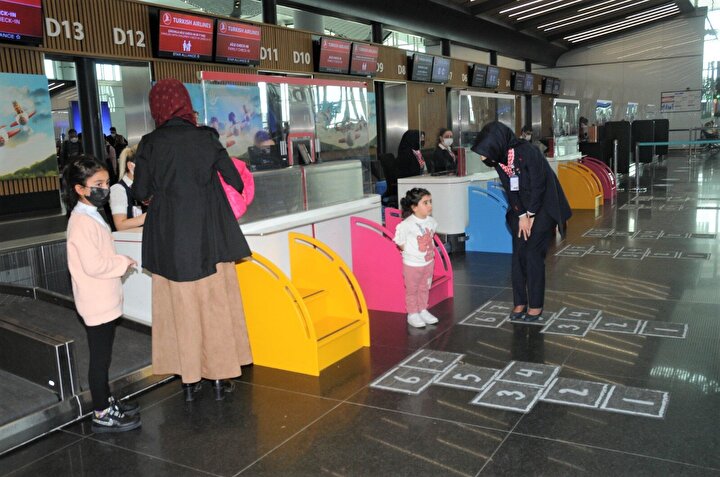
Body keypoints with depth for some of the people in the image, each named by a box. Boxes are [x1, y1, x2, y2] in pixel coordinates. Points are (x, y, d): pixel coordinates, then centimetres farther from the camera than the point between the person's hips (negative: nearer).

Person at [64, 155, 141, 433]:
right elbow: (93, 265, -25)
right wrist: (124, 263, -13)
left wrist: (119, 263, 7)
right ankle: (102, 415, 10)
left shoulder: (91, 216, 12)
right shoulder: (82, 222, -20)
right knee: (100, 358, 0)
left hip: (104, 300, 10)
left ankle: (106, 402, 32)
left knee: (103, 356, 19)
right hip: (96, 302, -10)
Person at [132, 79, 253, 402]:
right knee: (216, 306, 10)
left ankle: (189, 379, 19)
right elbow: (236, 181, 0)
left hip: (169, 240, 0)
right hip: (209, 237, 0)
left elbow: (140, 192, -2)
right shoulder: (206, 137, -4)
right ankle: (220, 378, 17)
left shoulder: (150, 144, -4)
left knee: (180, 307, 11)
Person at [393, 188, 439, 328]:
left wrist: (431, 248, 7)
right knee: (412, 290, 11)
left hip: (428, 262, 6)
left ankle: (423, 310, 37)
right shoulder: (407, 224, -24)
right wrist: (411, 252, -11)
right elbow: (400, 242, -16)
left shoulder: (431, 221, -3)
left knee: (424, 288, 20)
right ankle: (412, 314, 25)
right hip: (412, 264, -6)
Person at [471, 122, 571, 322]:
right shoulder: (499, 159, -5)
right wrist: (521, 216, -7)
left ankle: (536, 305, 3)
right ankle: (520, 302, 12)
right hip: (521, 209, 6)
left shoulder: (526, 152, -26)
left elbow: (538, 185, -20)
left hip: (543, 207, -6)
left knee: (533, 254, -7)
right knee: (518, 254, 3)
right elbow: (510, 190, 0)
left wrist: (531, 215, -12)